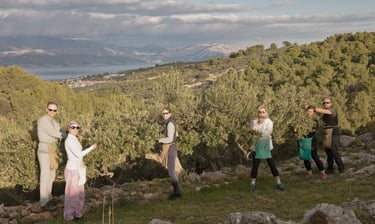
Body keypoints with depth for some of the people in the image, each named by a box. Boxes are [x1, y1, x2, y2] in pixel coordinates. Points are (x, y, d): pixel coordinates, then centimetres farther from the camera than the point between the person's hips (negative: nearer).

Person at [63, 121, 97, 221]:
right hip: (72, 169, -9)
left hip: (78, 168, 9)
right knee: (71, 193, 0)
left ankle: (76, 212, 24)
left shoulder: (74, 139, 11)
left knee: (79, 192, 14)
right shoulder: (69, 140, -18)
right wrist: (91, 148, -14)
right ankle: (68, 215, 11)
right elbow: (78, 154, -21)